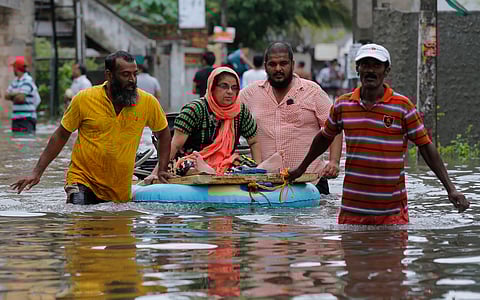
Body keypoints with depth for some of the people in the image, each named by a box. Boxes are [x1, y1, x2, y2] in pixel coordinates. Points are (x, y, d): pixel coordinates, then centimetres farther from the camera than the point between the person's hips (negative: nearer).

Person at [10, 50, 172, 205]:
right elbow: (60, 136, 3)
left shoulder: (148, 102, -1)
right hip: (83, 179, -3)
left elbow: (163, 133, 17)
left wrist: (162, 170, 9)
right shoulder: (84, 99, -6)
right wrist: (37, 172, 1)